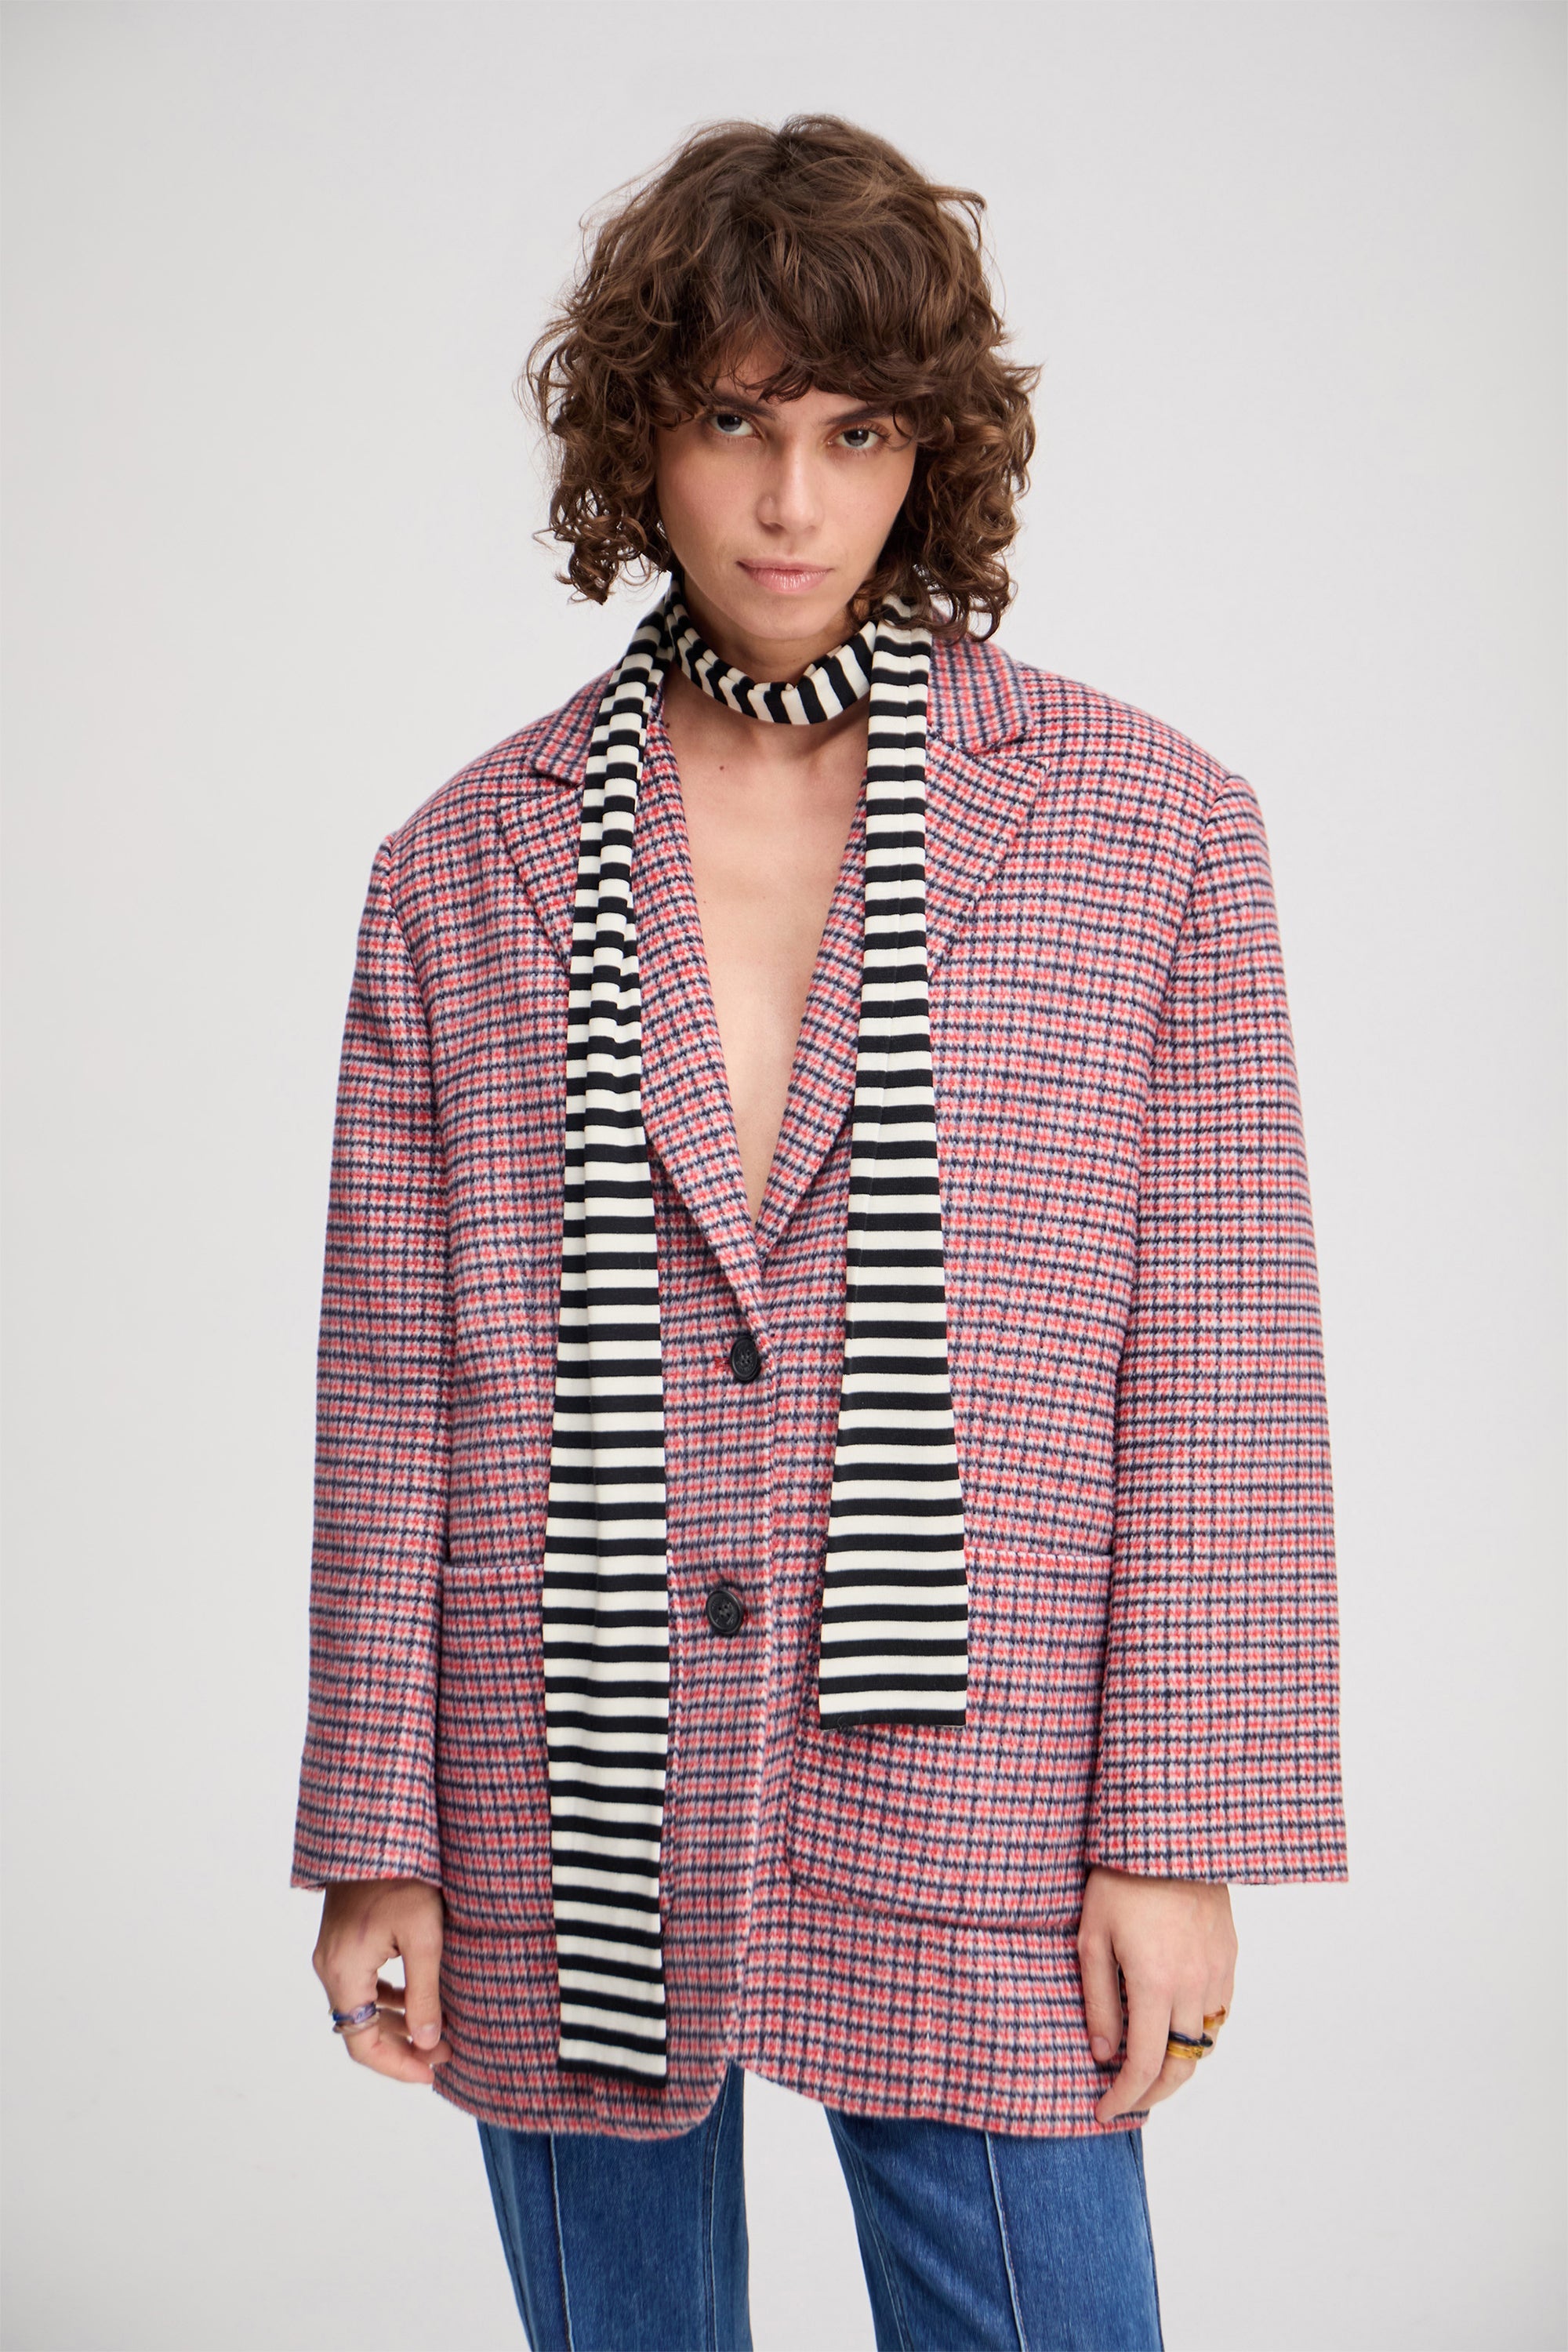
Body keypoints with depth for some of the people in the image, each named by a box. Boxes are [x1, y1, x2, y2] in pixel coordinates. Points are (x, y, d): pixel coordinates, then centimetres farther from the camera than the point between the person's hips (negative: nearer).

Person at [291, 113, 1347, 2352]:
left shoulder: (1152, 827, 0)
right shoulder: (467, 867, 4)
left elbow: (1218, 1370, -2)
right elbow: (391, 1390, 5)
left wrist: (1180, 1836, -5)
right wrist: (378, 1837, 4)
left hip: (969, 1829, -1)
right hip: (565, 1843, 2)